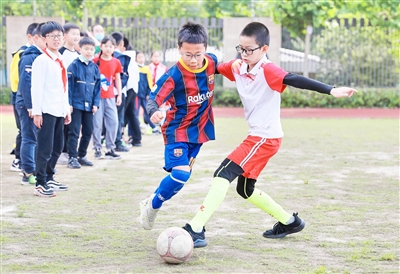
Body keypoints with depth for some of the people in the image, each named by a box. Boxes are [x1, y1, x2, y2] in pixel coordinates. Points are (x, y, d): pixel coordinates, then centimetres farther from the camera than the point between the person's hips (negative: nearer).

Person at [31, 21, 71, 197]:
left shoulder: (61, 61, 16)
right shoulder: (41, 60, -9)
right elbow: (36, 87, -14)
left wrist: (67, 109, 19)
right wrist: (37, 111, -18)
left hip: (59, 111, 9)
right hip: (46, 111, -8)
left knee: (57, 147, 15)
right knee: (45, 148, -7)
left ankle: (49, 179, 27)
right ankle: (40, 185, -2)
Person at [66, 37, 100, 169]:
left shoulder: (94, 67, 7)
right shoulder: (74, 65, -8)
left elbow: (97, 87, 10)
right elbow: (69, 85, -9)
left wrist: (96, 103, 3)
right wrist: (69, 103, -12)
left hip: (89, 106, 5)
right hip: (76, 104, -5)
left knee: (88, 131, 10)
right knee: (74, 132, -2)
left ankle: (82, 156, 22)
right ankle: (72, 158, 3)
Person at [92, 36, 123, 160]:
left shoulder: (116, 62, 6)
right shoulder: (95, 61, -5)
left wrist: (119, 94, 10)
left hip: (110, 97, 4)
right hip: (97, 96, -4)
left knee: (113, 122, 4)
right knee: (97, 123, -1)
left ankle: (110, 149, 13)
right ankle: (97, 149, 8)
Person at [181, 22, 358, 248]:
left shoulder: (268, 71, -18)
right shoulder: (238, 67, 4)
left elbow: (295, 80, -32)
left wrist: (331, 90, -43)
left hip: (266, 137, -10)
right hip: (256, 136, 10)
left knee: (224, 174, -17)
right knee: (245, 189, 19)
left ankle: (196, 229, -18)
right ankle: (289, 222, 32)